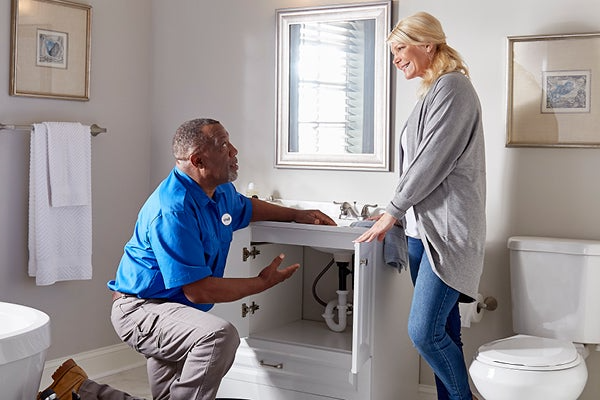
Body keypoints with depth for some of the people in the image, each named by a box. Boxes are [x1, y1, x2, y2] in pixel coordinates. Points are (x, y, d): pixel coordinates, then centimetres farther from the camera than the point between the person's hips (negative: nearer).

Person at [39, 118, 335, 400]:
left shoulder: (221, 191, 2)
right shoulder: (173, 211, -29)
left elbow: (247, 207, 29)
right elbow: (198, 290, -28)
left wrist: (297, 215, 19)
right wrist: (262, 283, -17)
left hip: (172, 309, 10)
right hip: (140, 309, -10)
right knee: (220, 335, -32)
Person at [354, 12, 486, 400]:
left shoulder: (452, 86, -8)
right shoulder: (432, 91, 19)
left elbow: (432, 161, -14)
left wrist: (393, 211, -7)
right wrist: (400, 213, 11)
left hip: (448, 229, -9)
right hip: (422, 228, 9)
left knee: (425, 331, -12)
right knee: (443, 333, 9)